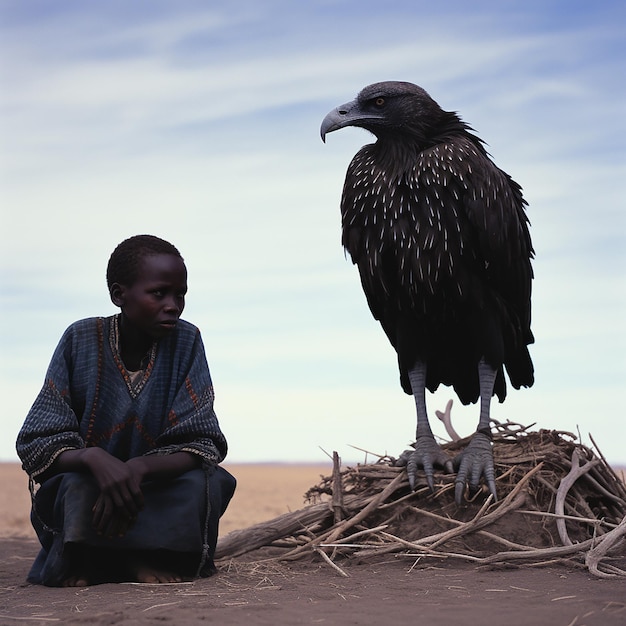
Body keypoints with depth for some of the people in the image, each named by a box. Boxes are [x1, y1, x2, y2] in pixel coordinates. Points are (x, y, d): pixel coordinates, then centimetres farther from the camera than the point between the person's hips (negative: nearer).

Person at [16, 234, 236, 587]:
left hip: (159, 491, 1)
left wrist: (138, 469, -36)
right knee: (76, 484, -33)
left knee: (202, 480, -29)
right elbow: (36, 443, -13)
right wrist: (93, 458, -36)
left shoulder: (186, 342, -9)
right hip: (83, 490, -1)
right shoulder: (81, 341, -10)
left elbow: (201, 443, -15)